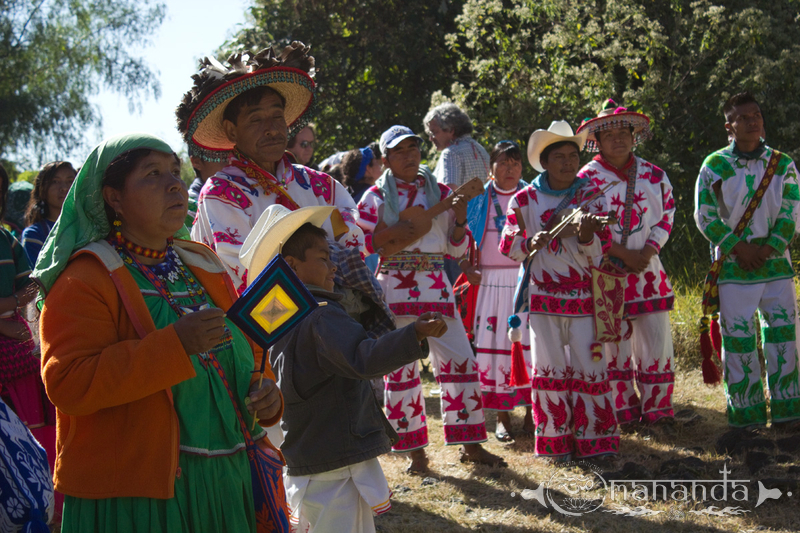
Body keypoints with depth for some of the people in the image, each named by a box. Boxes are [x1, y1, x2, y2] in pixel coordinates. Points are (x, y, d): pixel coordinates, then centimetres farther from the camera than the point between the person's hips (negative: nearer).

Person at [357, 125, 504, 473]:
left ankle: (470, 446, 7)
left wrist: (459, 219, -9)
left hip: (435, 287, 2)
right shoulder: (376, 197, 4)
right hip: (394, 289, -2)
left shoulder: (440, 192, 10)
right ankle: (415, 450, 13)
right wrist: (391, 231, -14)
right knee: (400, 368, 2)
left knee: (460, 360, -3)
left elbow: (456, 248, 10)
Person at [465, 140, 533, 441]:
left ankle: (531, 414, 7)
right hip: (491, 281, 0)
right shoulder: (479, 199, 8)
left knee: (529, 343, -4)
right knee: (495, 343, -2)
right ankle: (502, 418, 9)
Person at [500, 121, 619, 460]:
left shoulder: (591, 196, 2)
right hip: (542, 296, 1)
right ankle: (556, 442, 13)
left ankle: (594, 440, 8)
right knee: (549, 367, 3)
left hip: (583, 295, 0)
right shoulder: (525, 199, 4)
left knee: (588, 365, -3)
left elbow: (598, 253, -3)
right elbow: (508, 246, 3)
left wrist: (586, 234, -24)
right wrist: (536, 241, -16)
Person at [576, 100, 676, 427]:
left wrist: (648, 251, -7)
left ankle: (656, 409, 14)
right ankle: (624, 411, 15)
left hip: (647, 269, 3)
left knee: (656, 338, 1)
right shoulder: (587, 178, -3)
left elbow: (667, 214, 9)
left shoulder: (654, 175, 7)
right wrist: (624, 254, -14)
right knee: (613, 342, 3)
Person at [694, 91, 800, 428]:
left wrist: (768, 248, -11)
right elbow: (705, 217, -2)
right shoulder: (714, 166, 0)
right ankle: (746, 411, 10)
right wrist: (739, 247, -10)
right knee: (738, 337, 0)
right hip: (734, 266, -2)